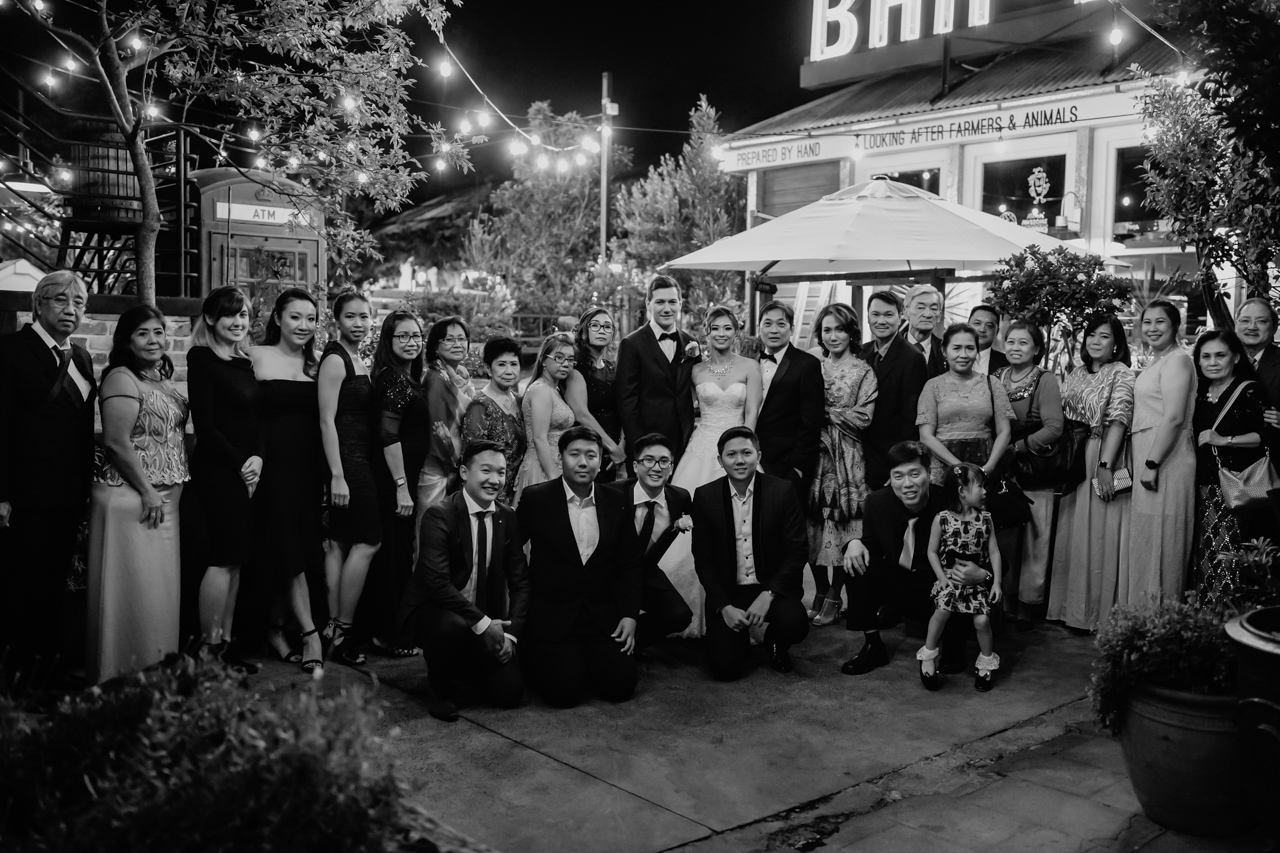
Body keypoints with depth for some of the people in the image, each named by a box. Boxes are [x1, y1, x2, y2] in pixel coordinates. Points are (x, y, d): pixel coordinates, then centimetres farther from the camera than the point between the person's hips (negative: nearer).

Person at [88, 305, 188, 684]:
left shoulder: (162, 381, 15)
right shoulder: (122, 378, -11)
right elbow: (116, 442, -18)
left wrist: (165, 493, 12)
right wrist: (148, 493, -17)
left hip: (163, 499, 8)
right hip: (130, 499, -8)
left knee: (161, 587, 12)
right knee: (136, 587, -3)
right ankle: (125, 677, 8)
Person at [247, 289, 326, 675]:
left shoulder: (315, 365, 11)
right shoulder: (256, 357, -1)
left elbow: (323, 420, 8)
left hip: (308, 466, 4)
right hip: (272, 463, -4)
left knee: (302, 547, 6)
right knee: (287, 546, -7)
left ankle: (276, 630, 19)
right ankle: (310, 633, -7)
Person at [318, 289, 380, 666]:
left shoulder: (359, 360, 17)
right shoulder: (334, 359, -10)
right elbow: (327, 420, -16)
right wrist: (337, 476, -21)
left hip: (359, 461, 9)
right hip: (346, 461, -9)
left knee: (340, 543, 8)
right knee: (368, 541, -9)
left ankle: (334, 627, 11)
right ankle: (342, 631, -3)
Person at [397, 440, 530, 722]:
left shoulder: (508, 518, 0)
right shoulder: (439, 516, -17)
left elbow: (520, 581, 3)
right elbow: (437, 582, -27)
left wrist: (511, 632, -9)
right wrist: (482, 623, -29)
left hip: (487, 621, 5)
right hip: (433, 611, -5)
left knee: (509, 693, -9)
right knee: (452, 625, -39)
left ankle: (467, 665, 25)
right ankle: (441, 689, -7)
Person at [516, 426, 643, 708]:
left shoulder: (617, 504, 4)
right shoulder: (536, 499, -6)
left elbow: (628, 564, 9)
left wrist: (629, 615, 0)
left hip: (602, 616, 4)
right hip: (551, 615, -3)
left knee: (621, 686, -9)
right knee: (566, 692, -16)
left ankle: (584, 662, 23)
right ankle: (536, 661, 17)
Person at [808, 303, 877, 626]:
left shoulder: (863, 372, 2)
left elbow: (862, 418, -7)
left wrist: (824, 412, -6)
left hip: (845, 459, -3)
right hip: (813, 453, 3)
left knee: (841, 525, -2)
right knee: (813, 524, 3)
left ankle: (834, 596, 10)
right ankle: (820, 590, 17)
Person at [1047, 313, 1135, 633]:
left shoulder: (1121, 374, -6)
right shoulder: (1077, 374, 13)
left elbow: (1118, 420, -15)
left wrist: (1105, 466, -23)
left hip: (1102, 457, -6)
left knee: (1097, 533, -2)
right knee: (1071, 532, 10)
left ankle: (1096, 613, 7)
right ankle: (1069, 607, 20)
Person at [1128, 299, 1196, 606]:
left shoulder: (1177, 360, -11)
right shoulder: (1156, 362, 19)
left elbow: (1174, 417, -19)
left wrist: (1152, 464, -22)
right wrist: (1143, 463, 15)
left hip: (1165, 459, -10)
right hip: (1147, 457, 10)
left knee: (1157, 542, -4)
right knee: (1145, 541, 12)